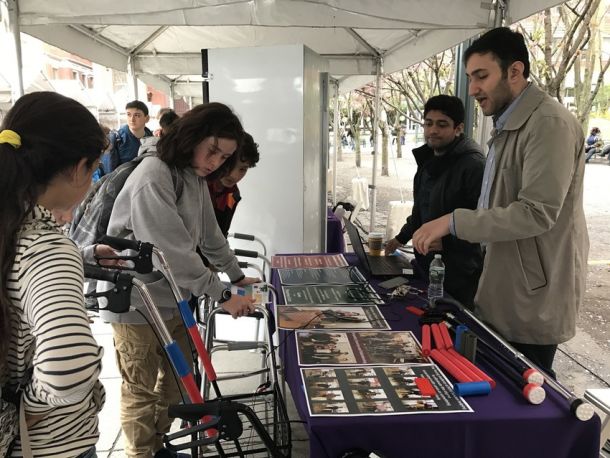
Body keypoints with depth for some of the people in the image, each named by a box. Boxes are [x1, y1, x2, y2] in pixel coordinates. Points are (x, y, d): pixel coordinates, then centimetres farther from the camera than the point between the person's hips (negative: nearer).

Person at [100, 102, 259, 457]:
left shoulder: (195, 177, 5)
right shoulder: (153, 178, -24)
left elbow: (210, 236, 14)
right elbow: (174, 251, -28)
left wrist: (237, 276, 15)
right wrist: (222, 295, -24)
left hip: (174, 298, 9)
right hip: (138, 303, -9)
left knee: (178, 380, 19)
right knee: (142, 391, 8)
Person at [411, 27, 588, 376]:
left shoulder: (550, 123, -18)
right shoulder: (508, 126, 13)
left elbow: (537, 213, -25)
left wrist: (454, 222, -24)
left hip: (534, 300, -9)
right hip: (504, 294, 9)